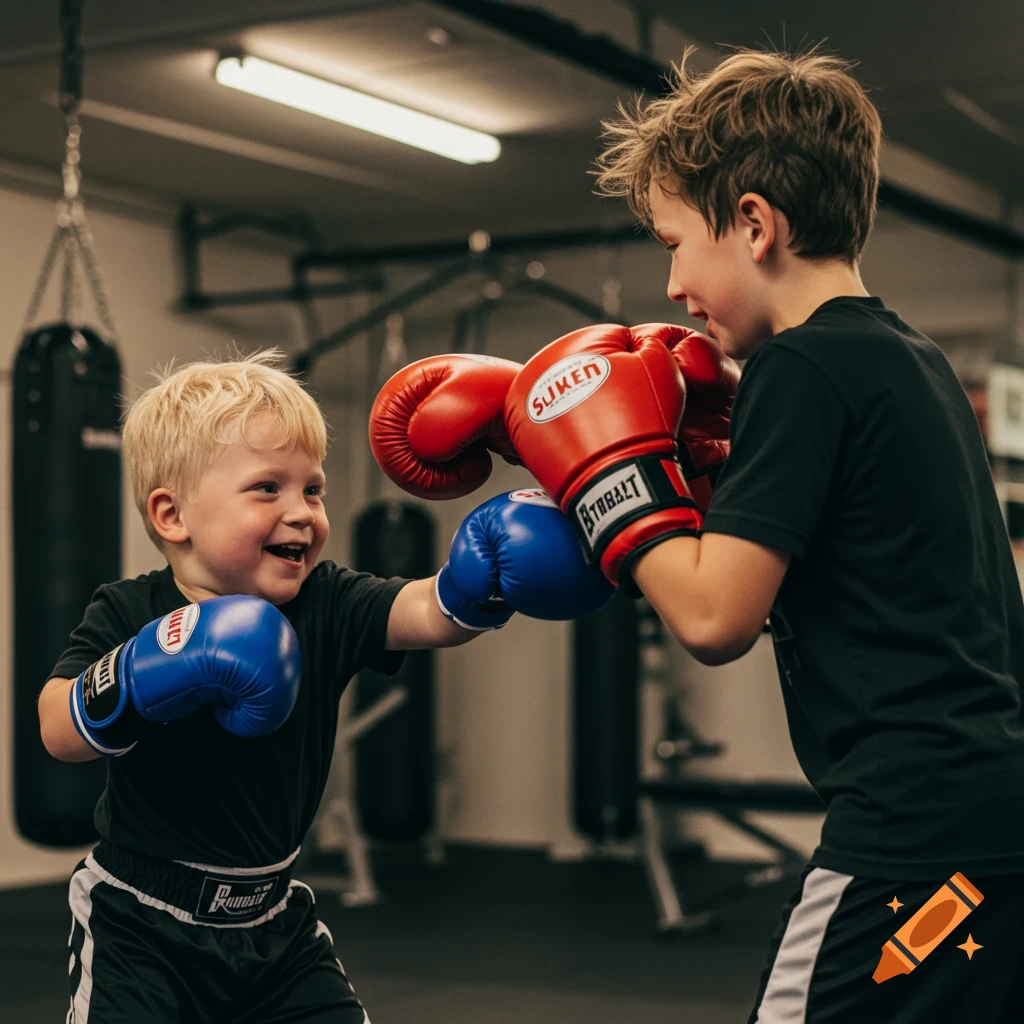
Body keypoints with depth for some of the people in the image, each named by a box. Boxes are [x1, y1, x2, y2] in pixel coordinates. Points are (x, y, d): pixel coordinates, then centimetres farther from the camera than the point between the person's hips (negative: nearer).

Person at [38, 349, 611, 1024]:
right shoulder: (127, 614, -11)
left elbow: (430, 611, -20)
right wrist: (139, 677, -38)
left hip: (274, 922, 3)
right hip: (138, 925, -3)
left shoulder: (326, 607, -4)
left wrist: (486, 580, -41)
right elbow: (59, 731, -22)